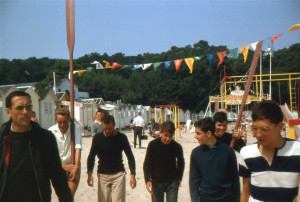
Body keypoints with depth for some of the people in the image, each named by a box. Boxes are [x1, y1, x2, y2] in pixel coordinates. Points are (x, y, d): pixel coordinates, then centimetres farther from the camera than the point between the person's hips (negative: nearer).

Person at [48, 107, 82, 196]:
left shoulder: (75, 128, -9)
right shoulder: (51, 131, -8)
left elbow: (78, 148, -16)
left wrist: (76, 167, -24)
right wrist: (65, 166, -15)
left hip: (73, 165, 0)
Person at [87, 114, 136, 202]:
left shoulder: (121, 137, -7)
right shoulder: (97, 138, -3)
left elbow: (130, 157, 0)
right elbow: (91, 157, 7)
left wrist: (132, 175, -6)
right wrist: (89, 174, -2)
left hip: (118, 174, -1)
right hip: (102, 175, 2)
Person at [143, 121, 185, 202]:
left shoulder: (177, 147, -10)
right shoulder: (153, 145, -13)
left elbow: (181, 163, 9)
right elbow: (147, 164, -7)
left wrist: (179, 178, 8)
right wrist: (147, 180, -15)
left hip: (172, 182, 0)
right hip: (156, 182, 0)